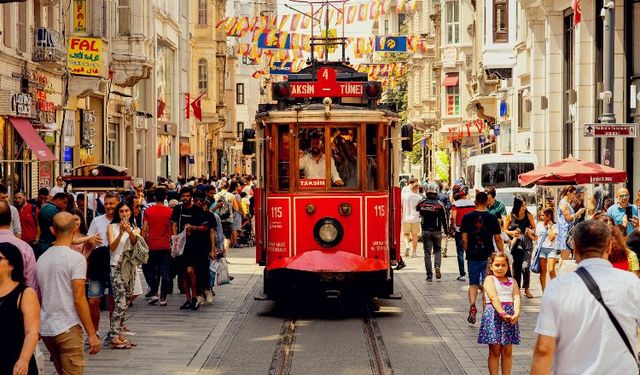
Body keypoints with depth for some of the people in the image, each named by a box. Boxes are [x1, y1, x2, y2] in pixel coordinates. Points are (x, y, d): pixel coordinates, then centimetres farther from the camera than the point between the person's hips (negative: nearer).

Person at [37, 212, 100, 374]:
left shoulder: (42, 258, 9)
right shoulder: (76, 258, -11)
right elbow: (79, 299, -15)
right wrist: (92, 334, -11)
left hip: (45, 328, 7)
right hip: (68, 328, -7)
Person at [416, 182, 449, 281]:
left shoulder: (421, 203, -5)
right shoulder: (440, 204, -10)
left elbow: (417, 210, 17)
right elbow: (444, 219, -6)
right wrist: (446, 230, 7)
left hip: (425, 231, 1)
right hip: (436, 231, -1)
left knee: (427, 252, 5)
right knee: (437, 250, 17)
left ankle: (429, 275, 3)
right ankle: (437, 266, -9)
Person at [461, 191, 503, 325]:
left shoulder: (467, 217, -2)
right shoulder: (491, 218, -4)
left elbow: (464, 239, -1)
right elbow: (498, 239, -3)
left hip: (472, 256, 1)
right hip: (488, 256, -1)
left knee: (473, 284, 9)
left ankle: (472, 305, -13)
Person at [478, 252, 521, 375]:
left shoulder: (512, 281, 13)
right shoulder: (489, 279, 0)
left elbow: (516, 297, -1)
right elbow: (494, 297, -13)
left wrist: (516, 313, -19)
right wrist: (502, 313, -24)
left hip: (510, 316, 4)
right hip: (494, 314, -4)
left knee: (507, 351, 7)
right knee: (495, 351, 1)